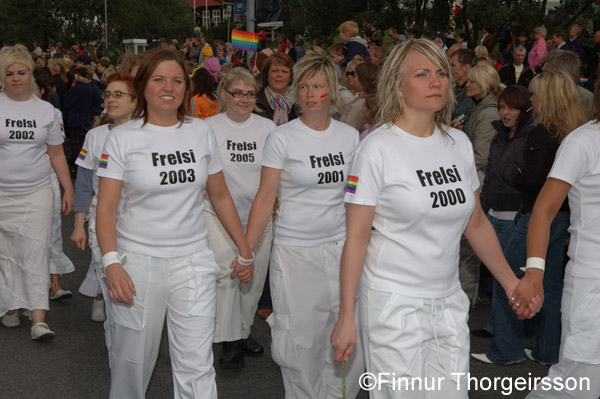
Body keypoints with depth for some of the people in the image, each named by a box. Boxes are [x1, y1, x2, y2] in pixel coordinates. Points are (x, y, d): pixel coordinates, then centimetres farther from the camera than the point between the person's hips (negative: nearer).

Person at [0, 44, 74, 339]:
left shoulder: (46, 110, 7)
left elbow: (56, 154, 11)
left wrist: (68, 189, 7)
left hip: (37, 193, 1)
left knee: (36, 253, -5)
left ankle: (38, 320, -6)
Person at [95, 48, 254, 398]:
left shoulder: (202, 132, 5)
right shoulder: (122, 138, -3)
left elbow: (221, 197, 12)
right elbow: (106, 208, -6)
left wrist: (246, 252, 12)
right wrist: (111, 263, -19)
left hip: (193, 262, 2)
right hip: (137, 261, -1)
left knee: (197, 367, -2)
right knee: (132, 361, 11)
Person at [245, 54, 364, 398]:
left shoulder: (350, 136, 5)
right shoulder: (282, 138, -5)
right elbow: (265, 198, -5)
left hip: (342, 247, 3)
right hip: (295, 251, -3)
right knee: (301, 338, 4)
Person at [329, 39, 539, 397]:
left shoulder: (459, 143, 6)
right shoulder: (378, 147, -10)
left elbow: (476, 223, 15)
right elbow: (356, 237, -12)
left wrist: (511, 282, 14)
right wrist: (346, 317, -13)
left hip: (450, 301, 5)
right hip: (394, 303, -5)